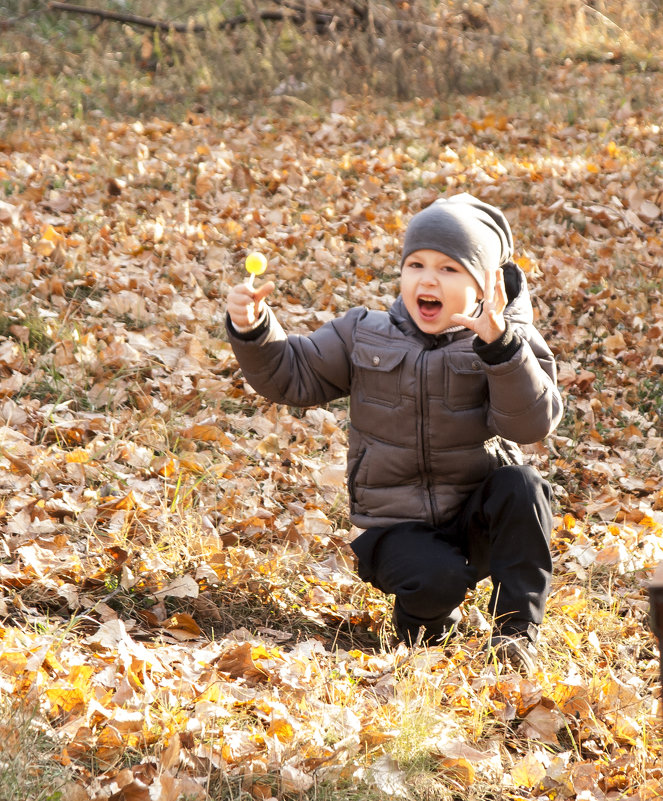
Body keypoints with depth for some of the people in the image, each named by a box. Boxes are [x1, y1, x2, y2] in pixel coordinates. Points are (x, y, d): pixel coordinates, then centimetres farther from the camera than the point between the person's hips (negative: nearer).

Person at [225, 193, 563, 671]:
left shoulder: (509, 347, -5)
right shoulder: (364, 338, 2)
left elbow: (530, 424, -20)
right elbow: (292, 375, 6)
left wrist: (502, 346, -33)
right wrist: (252, 330, -13)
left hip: (478, 519, 0)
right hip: (399, 527, 0)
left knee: (520, 487, -31)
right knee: (436, 580, -31)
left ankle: (516, 627, -16)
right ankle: (426, 624, 7)